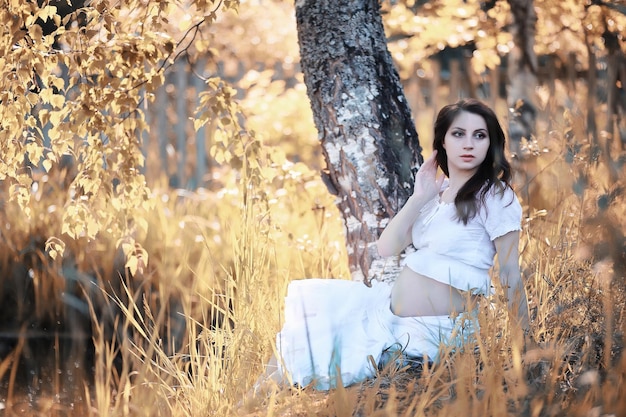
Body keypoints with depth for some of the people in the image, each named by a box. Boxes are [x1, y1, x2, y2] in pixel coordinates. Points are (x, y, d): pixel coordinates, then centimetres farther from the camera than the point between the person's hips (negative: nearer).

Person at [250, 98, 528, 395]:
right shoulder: (436, 192, 10)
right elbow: (386, 248, 2)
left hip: (431, 327, -7)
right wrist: (418, 198, -8)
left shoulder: (495, 197, -11)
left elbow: (511, 277, -11)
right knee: (307, 296, 3)